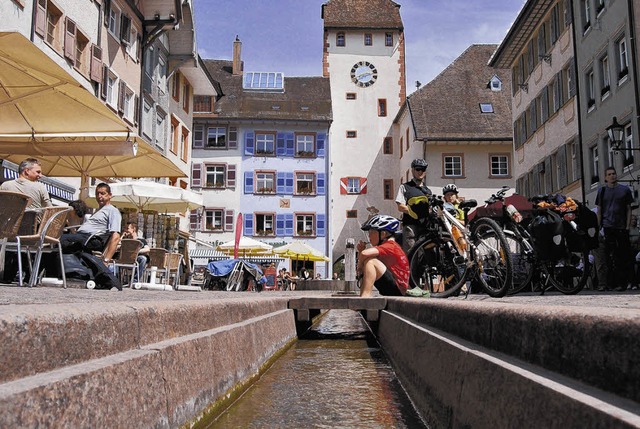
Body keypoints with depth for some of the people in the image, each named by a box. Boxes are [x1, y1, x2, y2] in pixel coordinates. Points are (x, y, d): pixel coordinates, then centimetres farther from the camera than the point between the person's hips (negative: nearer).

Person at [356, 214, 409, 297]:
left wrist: (359, 267, -12)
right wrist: (361, 250, -3)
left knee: (370, 261, -22)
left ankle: (365, 296, -27)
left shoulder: (390, 246, -14)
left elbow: (365, 253, -30)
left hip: (398, 289, -11)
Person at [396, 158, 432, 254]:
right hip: (410, 225, -4)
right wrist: (411, 211, -14)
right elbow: (400, 207, 1)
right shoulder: (405, 187, 12)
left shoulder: (428, 191, 25)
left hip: (426, 224, 4)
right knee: (410, 253, -14)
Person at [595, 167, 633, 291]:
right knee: (610, 256, -2)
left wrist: (628, 226, -1)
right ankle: (611, 283, 2)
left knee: (624, 255, -1)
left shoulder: (625, 190, 7)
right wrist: (599, 227, 5)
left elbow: (629, 209, 8)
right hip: (608, 227, 0)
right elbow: (599, 210, 11)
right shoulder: (602, 190, 9)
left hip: (622, 227, 0)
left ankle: (622, 282, 5)